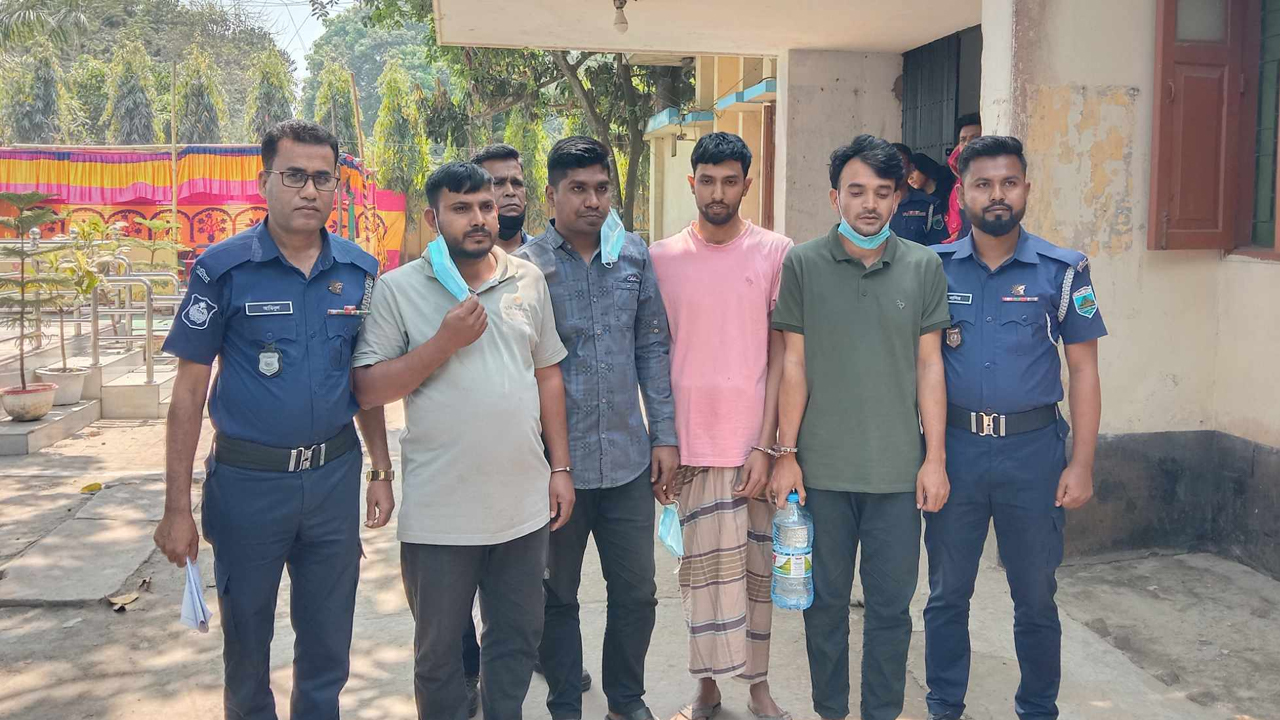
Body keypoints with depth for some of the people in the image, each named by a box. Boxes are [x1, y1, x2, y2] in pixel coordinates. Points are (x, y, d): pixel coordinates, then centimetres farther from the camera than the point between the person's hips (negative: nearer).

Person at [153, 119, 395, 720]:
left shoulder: (360, 271, 1)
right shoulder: (222, 269, -9)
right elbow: (189, 390, -7)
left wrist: (381, 472, 8)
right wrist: (177, 508, -9)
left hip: (335, 474, 3)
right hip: (248, 478, -2)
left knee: (328, 645, 15)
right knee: (246, 640, 16)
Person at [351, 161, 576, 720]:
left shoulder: (529, 281, 5)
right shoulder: (398, 289, -6)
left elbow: (547, 375, 11)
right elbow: (367, 391, -9)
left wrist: (560, 468, 8)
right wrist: (444, 343, -19)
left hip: (524, 501, 3)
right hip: (439, 513, -3)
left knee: (518, 636, 17)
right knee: (439, 647, 14)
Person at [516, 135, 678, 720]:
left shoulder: (635, 256, 4)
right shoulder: (527, 266, -6)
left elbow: (653, 348, 8)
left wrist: (664, 434, 5)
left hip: (629, 459, 3)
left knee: (636, 592, 11)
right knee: (556, 596, 12)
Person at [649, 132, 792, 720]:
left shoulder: (776, 253, -1)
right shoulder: (663, 257, 3)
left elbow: (781, 354, -1)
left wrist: (766, 445, -7)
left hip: (756, 442, 0)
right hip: (692, 444, 1)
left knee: (757, 567, 8)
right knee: (707, 566, 5)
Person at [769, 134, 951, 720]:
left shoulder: (924, 267, 2)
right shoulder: (803, 264, -1)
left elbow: (929, 366, 4)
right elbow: (795, 364, 0)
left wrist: (934, 459, 1)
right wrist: (786, 453, -2)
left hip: (898, 471, 1)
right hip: (822, 469, -1)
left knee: (891, 604, 9)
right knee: (826, 601, 12)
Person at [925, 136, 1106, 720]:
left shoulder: (1062, 271, -2)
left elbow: (1083, 370, 1)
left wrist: (1081, 463, -5)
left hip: (1032, 450, -1)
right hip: (953, 447, 1)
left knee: (1035, 598, 11)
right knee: (947, 593, 13)